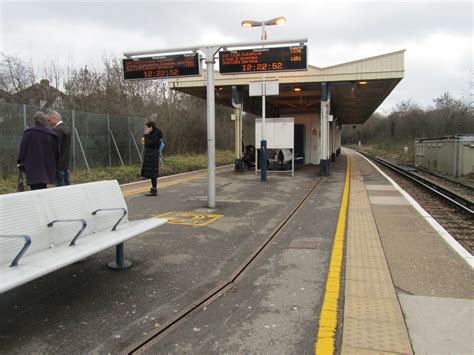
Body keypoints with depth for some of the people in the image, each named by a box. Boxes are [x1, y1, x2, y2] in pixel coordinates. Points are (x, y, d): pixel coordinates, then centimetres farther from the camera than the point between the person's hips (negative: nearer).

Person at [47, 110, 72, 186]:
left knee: (60, 185, -4)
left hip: (59, 164, -9)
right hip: (66, 163, 9)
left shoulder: (57, 130, -15)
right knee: (67, 185, 13)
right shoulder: (67, 129, 14)